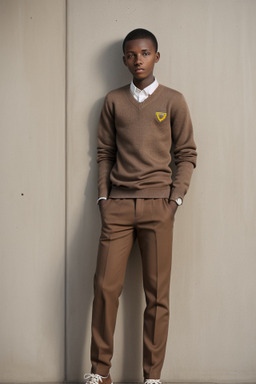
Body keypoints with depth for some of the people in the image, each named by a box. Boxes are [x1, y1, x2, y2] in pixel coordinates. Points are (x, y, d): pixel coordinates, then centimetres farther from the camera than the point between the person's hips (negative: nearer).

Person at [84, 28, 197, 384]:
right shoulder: (113, 101, 12)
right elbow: (105, 153, 13)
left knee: (157, 294, -1)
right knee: (106, 287, -3)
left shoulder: (173, 100, 6)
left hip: (157, 205, -1)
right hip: (118, 206, 2)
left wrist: (175, 199, -2)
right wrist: (103, 198, 4)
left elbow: (187, 154, 7)